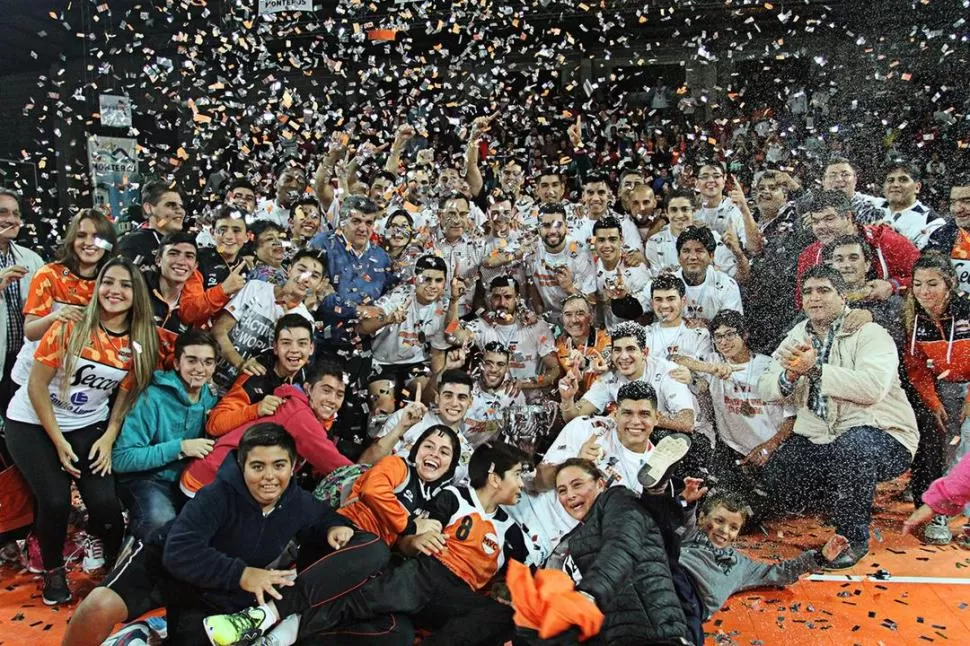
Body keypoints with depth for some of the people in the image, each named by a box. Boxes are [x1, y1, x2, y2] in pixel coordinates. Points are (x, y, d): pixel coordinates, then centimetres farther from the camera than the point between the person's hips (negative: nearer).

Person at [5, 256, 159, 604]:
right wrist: (59, 441, -14)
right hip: (32, 421, -2)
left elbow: (126, 395, 3)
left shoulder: (140, 342, -7)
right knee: (55, 500, -18)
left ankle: (117, 565, 14)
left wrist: (108, 438, -8)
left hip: (87, 426, 2)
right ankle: (53, 570, 12)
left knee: (105, 502, -16)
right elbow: (37, 384, -14)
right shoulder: (71, 326, -17)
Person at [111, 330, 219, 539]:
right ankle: (135, 526, 0)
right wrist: (179, 447, -24)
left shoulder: (211, 398, 1)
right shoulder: (154, 397, -16)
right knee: (163, 524, -33)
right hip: (146, 479, -5)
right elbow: (121, 459, -19)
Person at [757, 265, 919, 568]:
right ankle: (837, 500, 19)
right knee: (773, 479, -12)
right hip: (818, 438, 6)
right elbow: (765, 388, 2)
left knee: (851, 445, -38)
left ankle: (854, 538, -14)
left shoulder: (869, 334, -8)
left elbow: (872, 387, -27)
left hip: (880, 435, -6)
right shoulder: (797, 336, 10)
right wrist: (791, 374, -19)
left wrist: (815, 368, -23)